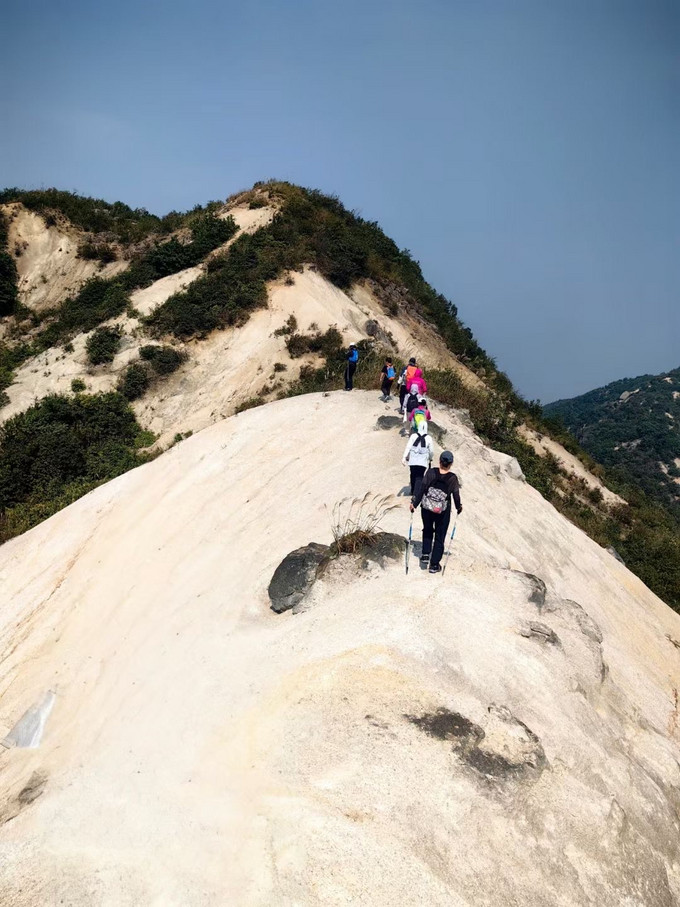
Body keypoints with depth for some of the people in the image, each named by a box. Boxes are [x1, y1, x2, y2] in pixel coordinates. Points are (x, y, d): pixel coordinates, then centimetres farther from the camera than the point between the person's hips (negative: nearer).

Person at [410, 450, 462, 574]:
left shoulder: (431, 472, -12)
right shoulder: (453, 478, -12)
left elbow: (421, 488, -10)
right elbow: (456, 494, -3)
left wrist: (414, 503, 0)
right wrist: (459, 507, 16)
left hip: (426, 508, 1)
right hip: (443, 512, -1)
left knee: (427, 531, 26)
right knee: (440, 536, 12)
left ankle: (425, 555, 17)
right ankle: (434, 565, 15)